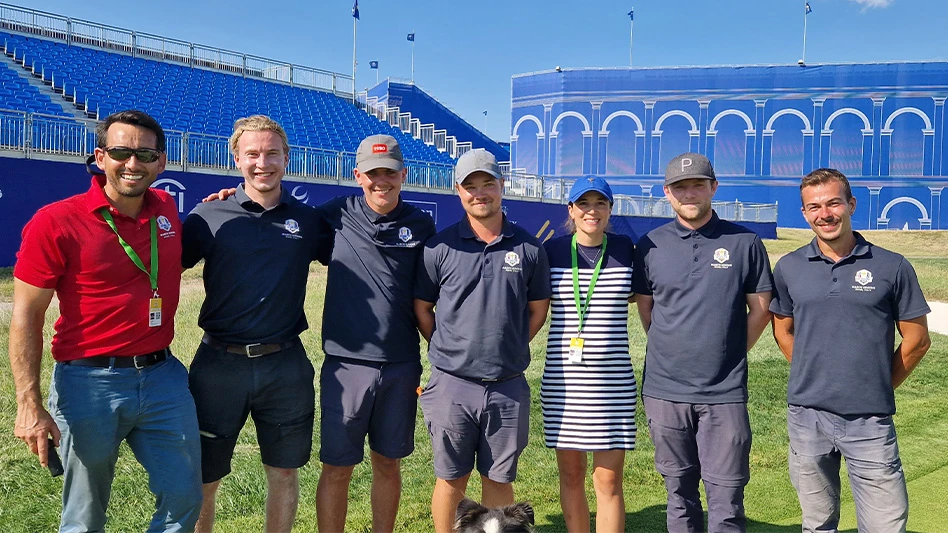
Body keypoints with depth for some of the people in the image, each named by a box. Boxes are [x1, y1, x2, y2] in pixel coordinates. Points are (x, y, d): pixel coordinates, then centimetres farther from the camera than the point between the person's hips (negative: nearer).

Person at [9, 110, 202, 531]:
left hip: (163, 375, 4)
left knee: (184, 499, 10)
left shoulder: (166, 210, 5)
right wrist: (29, 405, -13)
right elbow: (25, 317, -8)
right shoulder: (56, 223, -10)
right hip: (90, 383, -4)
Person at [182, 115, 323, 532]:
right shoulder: (209, 216, -1)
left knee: (284, 471, 13)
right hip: (219, 363, -1)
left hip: (285, 366, 1)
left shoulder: (308, 220, 4)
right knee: (201, 478, 11)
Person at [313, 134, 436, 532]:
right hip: (346, 364, -1)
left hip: (402, 367, 2)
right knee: (337, 467, 5)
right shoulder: (336, 216, 0)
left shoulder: (421, 226, 4)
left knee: (388, 464, 14)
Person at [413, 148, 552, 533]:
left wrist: (510, 349, 6)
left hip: (509, 386, 1)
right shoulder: (441, 246, -2)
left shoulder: (528, 248, 2)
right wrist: (447, 352, 2)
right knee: (451, 478, 11)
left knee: (499, 479, 13)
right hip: (453, 384, -1)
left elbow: (538, 309, 10)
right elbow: (421, 308, 5)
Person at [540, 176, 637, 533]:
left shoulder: (625, 249, 2)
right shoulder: (553, 251, 1)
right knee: (571, 475, 11)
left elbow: (638, 294, 17)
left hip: (614, 382, 0)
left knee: (609, 479, 2)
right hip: (563, 381, 1)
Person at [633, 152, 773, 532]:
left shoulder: (745, 243, 0)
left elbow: (760, 309, 6)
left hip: (725, 392, -1)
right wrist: (671, 351, 8)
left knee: (726, 497, 2)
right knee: (679, 491, 13)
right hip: (664, 389, 2)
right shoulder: (650, 245, 4)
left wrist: (729, 355, 5)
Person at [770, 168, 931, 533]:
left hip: (870, 421, -1)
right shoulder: (789, 268, 3)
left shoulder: (892, 267, -3)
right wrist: (812, 378, 6)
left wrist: (878, 389, 4)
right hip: (807, 416, 2)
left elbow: (917, 340, 3)